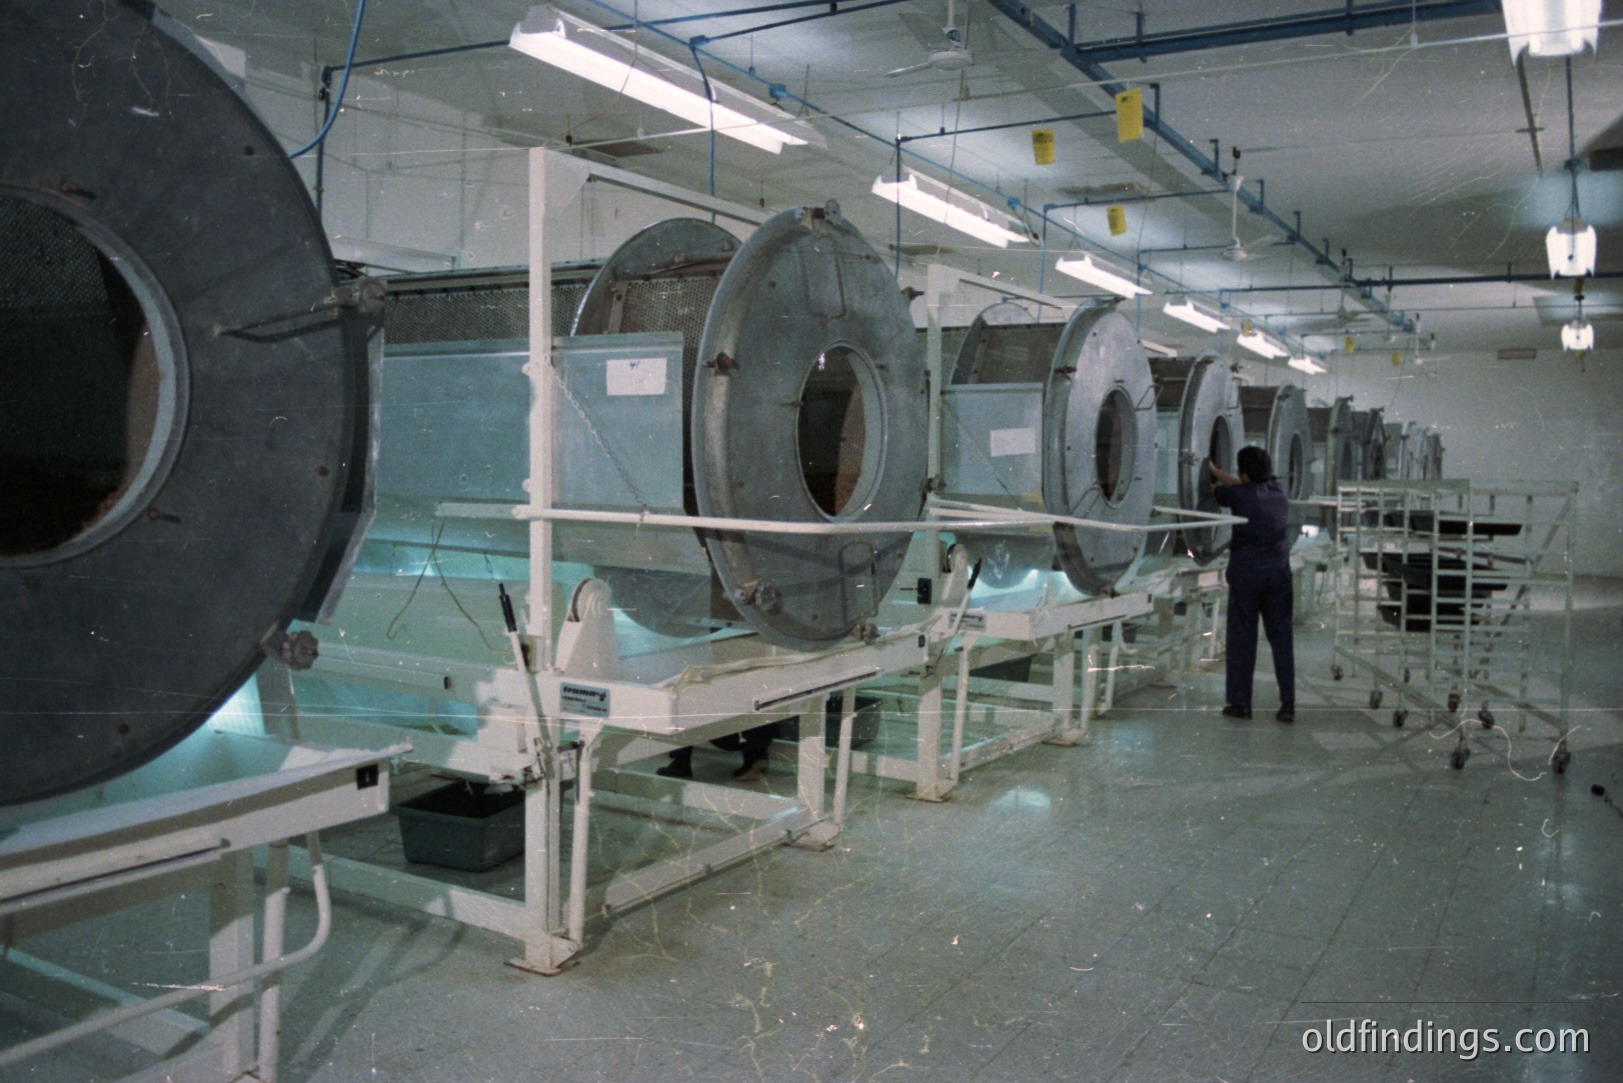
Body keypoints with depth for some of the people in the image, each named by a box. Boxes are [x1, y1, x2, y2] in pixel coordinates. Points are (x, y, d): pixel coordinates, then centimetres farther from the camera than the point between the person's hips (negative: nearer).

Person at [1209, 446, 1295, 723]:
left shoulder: (1239, 494, -9)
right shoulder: (1278, 490, 5)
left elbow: (1212, 493, 8)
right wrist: (1217, 471, 30)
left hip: (1246, 570, -4)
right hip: (1279, 569, 4)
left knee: (1242, 637, 4)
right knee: (1282, 636, 7)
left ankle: (1239, 702, 9)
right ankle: (1288, 703, 5)